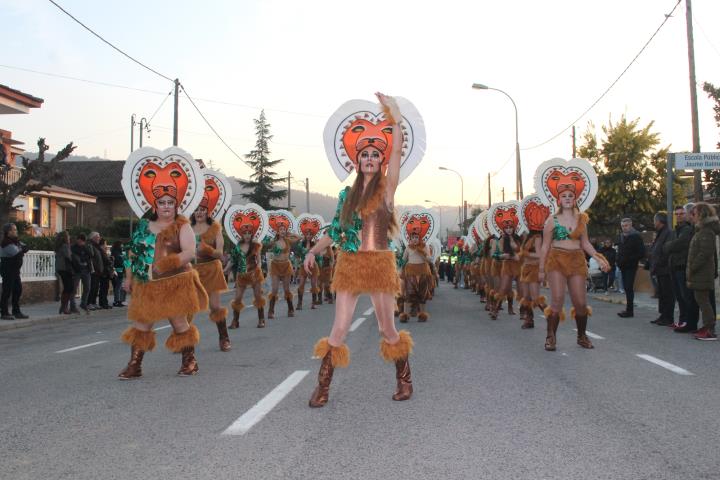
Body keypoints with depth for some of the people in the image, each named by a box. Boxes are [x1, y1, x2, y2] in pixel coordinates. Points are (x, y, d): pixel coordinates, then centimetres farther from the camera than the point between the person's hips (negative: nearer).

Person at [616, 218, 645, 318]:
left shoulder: (636, 236, -8)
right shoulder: (621, 237, 14)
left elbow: (641, 253, -11)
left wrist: (629, 259, -17)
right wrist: (619, 261, 7)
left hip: (631, 266, -7)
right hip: (623, 267, 7)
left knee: (629, 288, -9)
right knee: (627, 288, 10)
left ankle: (629, 310, -7)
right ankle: (629, 309, 15)